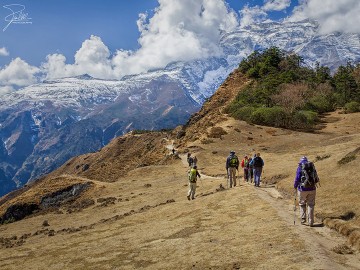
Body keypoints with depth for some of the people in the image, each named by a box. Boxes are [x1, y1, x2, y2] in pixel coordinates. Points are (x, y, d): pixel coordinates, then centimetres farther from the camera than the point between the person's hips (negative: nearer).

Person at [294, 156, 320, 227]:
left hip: (303, 189, -2)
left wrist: (295, 186, 8)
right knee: (311, 205, 10)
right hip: (312, 189, 3)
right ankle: (310, 222, 7)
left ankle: (303, 219, 13)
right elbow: (316, 178, 11)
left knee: (302, 204, 17)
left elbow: (297, 178, -8)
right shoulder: (312, 166, 7)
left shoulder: (300, 167, -5)